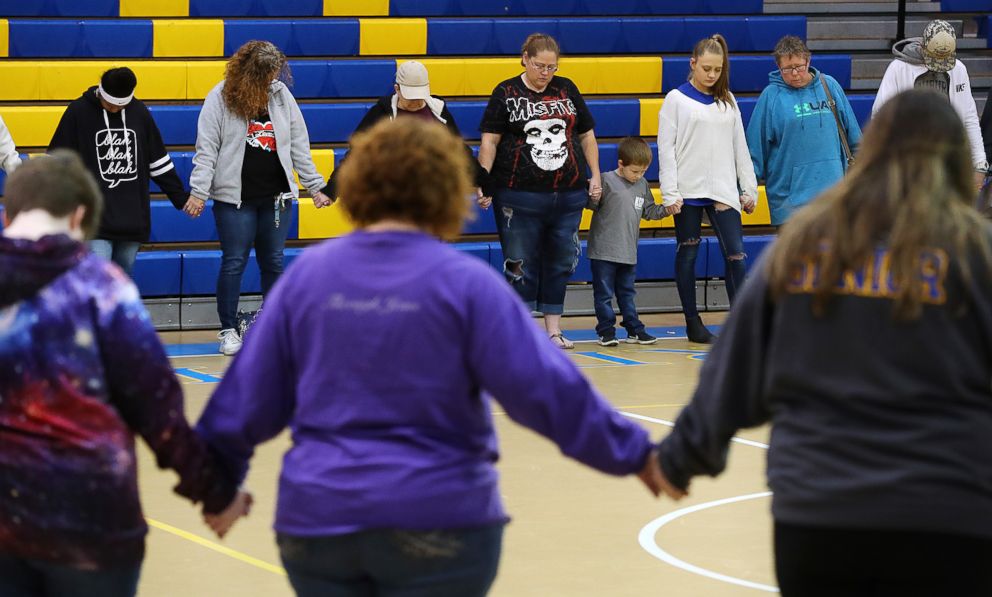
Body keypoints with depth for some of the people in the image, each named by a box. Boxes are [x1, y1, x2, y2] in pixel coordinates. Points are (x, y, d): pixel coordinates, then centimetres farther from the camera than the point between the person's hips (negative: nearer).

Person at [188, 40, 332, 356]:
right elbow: (207, 148, -8)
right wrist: (198, 191, -13)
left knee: (273, 261, 9)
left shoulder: (281, 94, 4)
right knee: (234, 262, 1)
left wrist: (315, 187, 6)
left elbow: (299, 144, 8)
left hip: (276, 195, 4)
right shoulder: (221, 97, -7)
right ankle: (229, 330, 11)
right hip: (234, 195, -4)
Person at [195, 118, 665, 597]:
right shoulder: (463, 283, -8)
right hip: (436, 526, -3)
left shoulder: (307, 274, 3)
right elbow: (545, 389, -11)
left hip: (316, 522, 3)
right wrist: (635, 455, -3)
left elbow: (252, 391, 8)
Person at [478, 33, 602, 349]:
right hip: (519, 197, -4)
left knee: (560, 263, 8)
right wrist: (483, 182, -12)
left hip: (568, 194, 4)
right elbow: (489, 142, -3)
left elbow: (586, 135, 17)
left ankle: (554, 329, 17)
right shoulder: (506, 93, -1)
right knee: (521, 265, -1)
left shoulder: (567, 89, 11)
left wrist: (595, 176, 10)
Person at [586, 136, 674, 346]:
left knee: (627, 293, 16)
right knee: (604, 293, 1)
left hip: (629, 251, 6)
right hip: (604, 250, -6)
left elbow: (649, 211, 16)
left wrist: (667, 210, 2)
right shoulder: (607, 181, -11)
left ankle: (634, 329, 21)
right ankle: (606, 331, 8)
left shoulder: (642, 185, 9)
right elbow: (591, 204, -13)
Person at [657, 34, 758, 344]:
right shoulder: (676, 99, 1)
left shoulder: (727, 101, 13)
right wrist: (670, 194, -10)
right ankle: (693, 323, 12)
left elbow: (739, 146, 16)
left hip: (723, 190, 3)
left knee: (736, 256, -6)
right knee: (687, 254, 4)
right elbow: (666, 148, -3)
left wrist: (749, 189, 11)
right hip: (688, 191, -3)